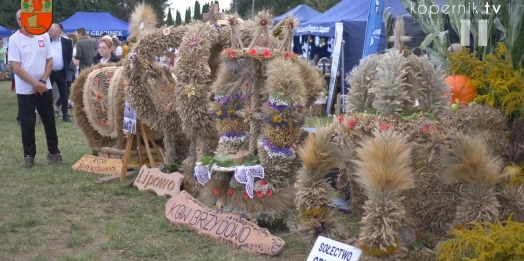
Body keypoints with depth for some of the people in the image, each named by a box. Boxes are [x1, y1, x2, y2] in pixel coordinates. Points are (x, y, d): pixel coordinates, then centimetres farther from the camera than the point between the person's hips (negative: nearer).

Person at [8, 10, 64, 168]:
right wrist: (35, 83, -15)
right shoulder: (14, 39, -8)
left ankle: (53, 152, 20)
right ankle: (29, 155, 13)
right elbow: (16, 68, -11)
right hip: (25, 89, -3)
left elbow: (50, 61, 4)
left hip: (44, 87, 3)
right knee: (27, 123, 3)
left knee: (49, 121, 8)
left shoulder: (44, 36, 1)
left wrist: (42, 81, -8)